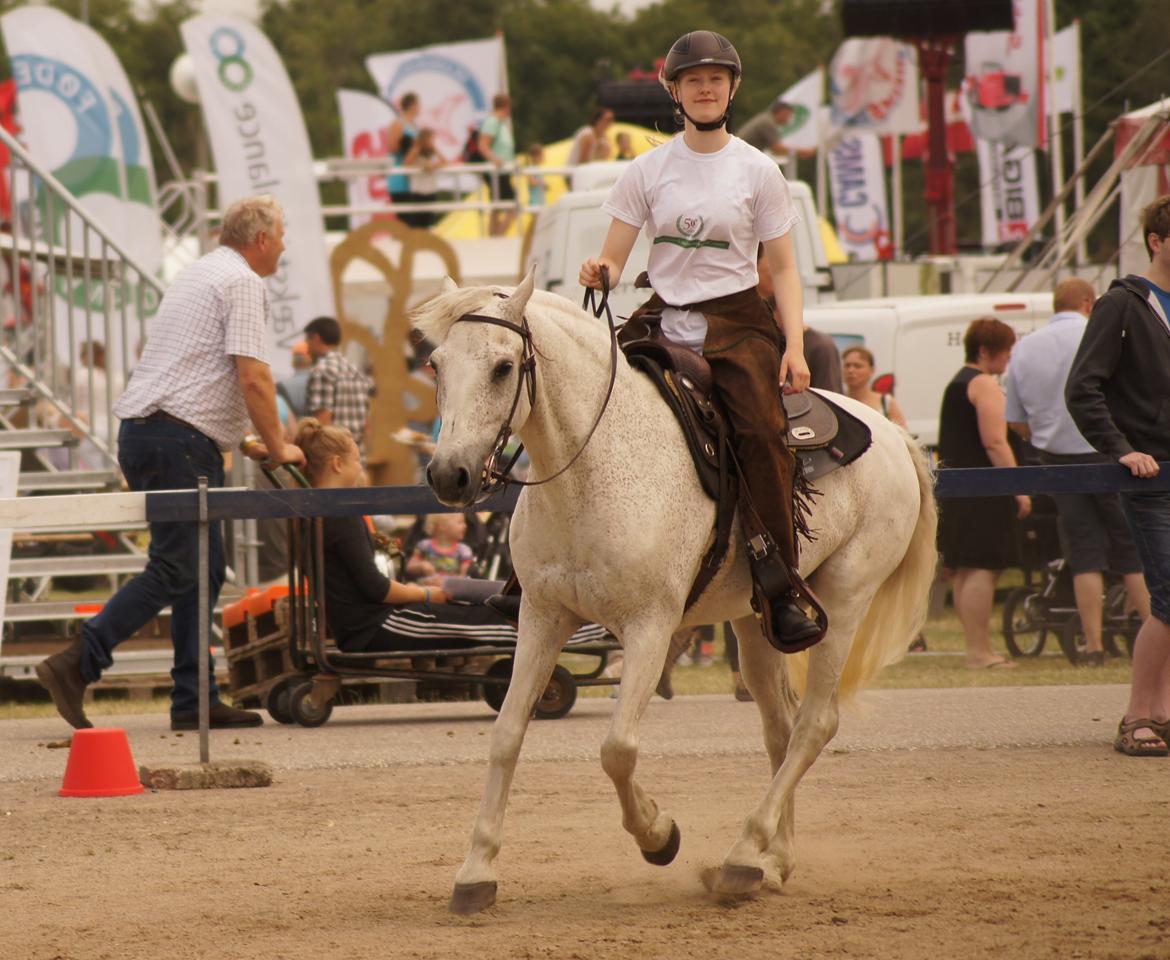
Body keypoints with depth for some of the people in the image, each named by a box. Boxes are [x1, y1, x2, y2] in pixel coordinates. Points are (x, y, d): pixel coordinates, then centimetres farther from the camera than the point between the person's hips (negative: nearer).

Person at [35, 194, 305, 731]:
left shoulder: (201, 275, 24)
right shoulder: (242, 283, -7)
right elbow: (252, 377, -14)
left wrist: (246, 443, 27)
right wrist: (277, 447, -3)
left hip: (145, 430, 10)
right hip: (177, 439, -10)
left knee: (204, 568, 10)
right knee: (174, 570, -11)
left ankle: (194, 700, 8)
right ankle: (77, 666, -17)